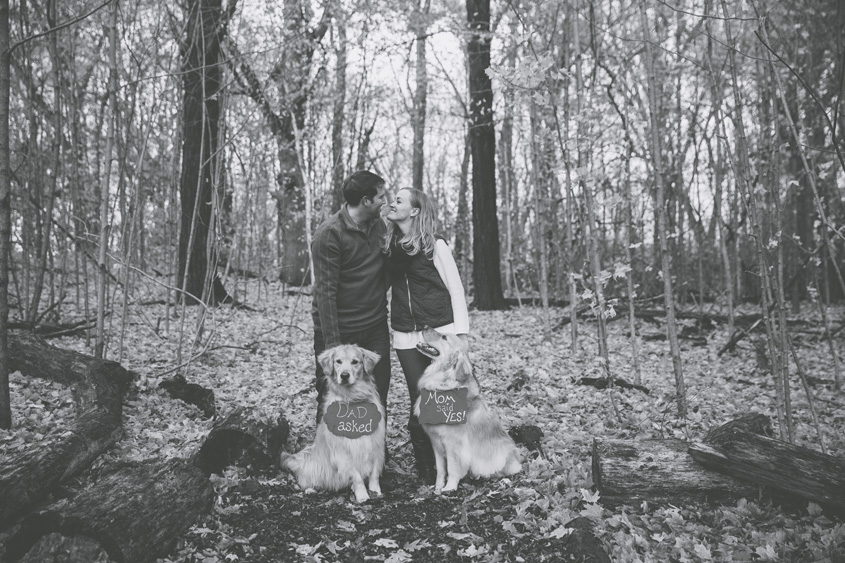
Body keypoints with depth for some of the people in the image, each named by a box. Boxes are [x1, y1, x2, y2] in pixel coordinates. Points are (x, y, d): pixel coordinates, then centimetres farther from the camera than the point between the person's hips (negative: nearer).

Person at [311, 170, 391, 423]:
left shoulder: (379, 225, 4)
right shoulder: (329, 233, -16)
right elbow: (325, 291, -18)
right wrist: (332, 343, -20)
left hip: (376, 327, 6)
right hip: (340, 330, -6)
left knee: (378, 399, 11)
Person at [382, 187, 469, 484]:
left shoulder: (436, 246, -2)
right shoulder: (388, 246, 10)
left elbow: (456, 290, -2)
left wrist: (461, 334, -8)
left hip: (440, 332, -3)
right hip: (406, 337, 4)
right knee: (419, 405, 4)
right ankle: (426, 470, 15)